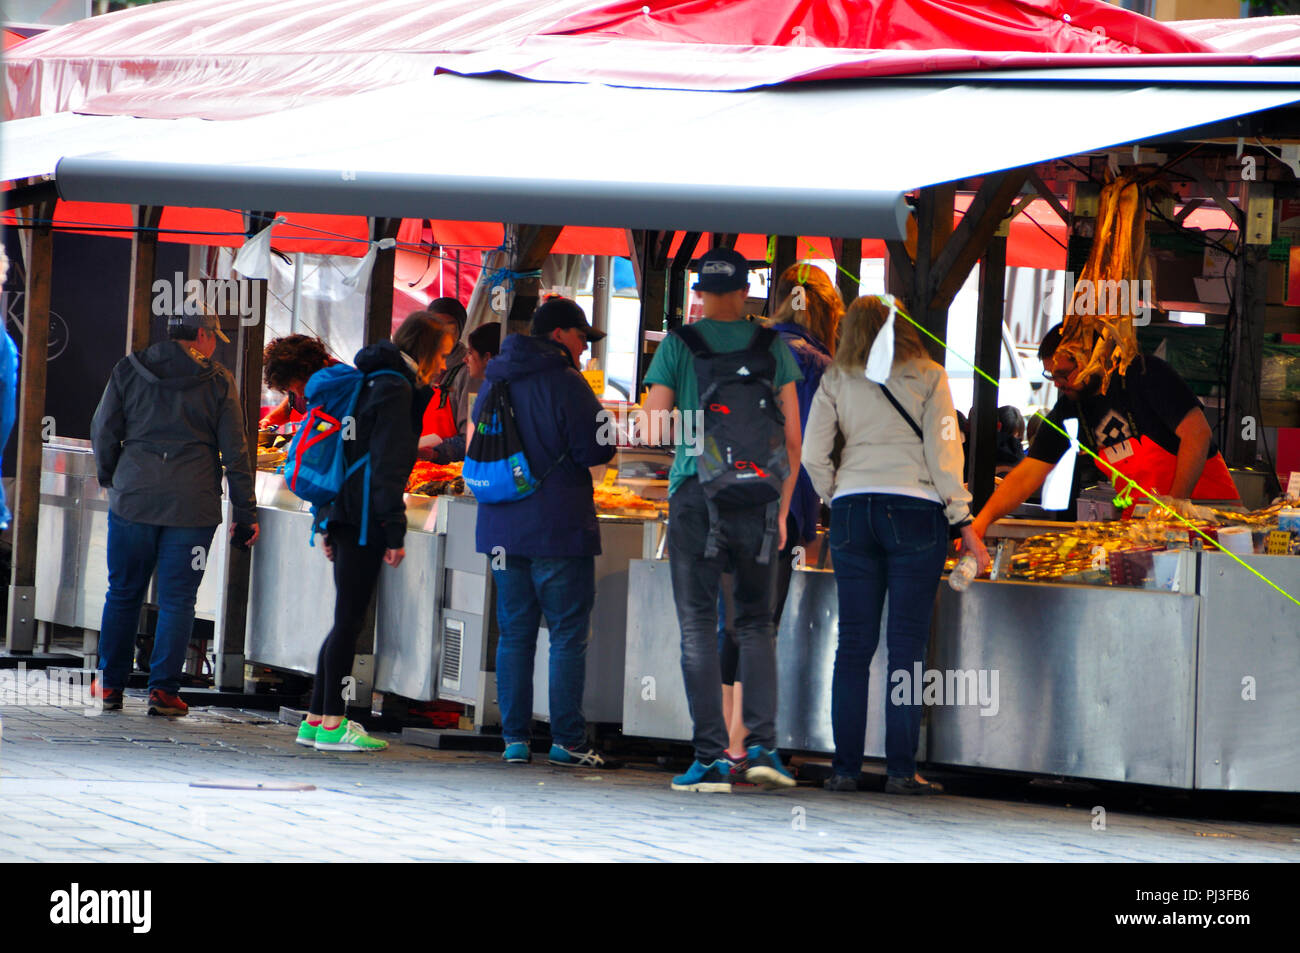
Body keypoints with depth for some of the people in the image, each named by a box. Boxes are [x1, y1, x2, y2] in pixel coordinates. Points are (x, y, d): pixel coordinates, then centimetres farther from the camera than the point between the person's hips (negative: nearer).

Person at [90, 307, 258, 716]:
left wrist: (109, 476, 25)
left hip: (133, 499, 2)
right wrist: (245, 511, 5)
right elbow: (235, 452, 0)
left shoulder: (129, 371, 4)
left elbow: (103, 432, 7)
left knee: (123, 593, 12)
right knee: (177, 599, 2)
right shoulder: (218, 382, -1)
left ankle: (110, 684, 14)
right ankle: (163, 689, -1)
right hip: (192, 507, -2)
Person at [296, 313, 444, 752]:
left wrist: (330, 523, 25)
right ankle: (331, 722, -5)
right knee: (349, 621, -6)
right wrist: (395, 531, -17)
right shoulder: (396, 389, -11)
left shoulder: (372, 382, 18)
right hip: (364, 519, -9)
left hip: (344, 515, 9)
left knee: (346, 621, 12)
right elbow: (388, 467, -16)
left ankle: (316, 719, 13)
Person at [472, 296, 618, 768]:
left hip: (501, 528, 6)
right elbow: (596, 450, -13)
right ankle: (567, 740, -3)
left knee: (514, 634, 9)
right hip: (558, 527, -6)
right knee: (568, 635, -1)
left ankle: (515, 738, 7)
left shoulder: (496, 381, 11)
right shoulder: (565, 384, -12)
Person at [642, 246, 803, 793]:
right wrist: (782, 509, 13)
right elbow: (792, 438, 5)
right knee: (756, 624, 11)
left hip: (695, 491, -2)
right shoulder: (772, 346, 6)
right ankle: (761, 744, -2)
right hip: (756, 496, 2)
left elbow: (652, 427, -1)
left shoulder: (678, 346, 1)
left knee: (698, 626, 1)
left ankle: (712, 758, -4)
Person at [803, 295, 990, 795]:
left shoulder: (837, 380, 6)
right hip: (915, 508, -2)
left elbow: (813, 456, 2)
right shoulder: (928, 378, 1)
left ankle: (845, 767, 3)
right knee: (907, 645, -1)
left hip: (852, 509, 2)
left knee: (853, 644, 5)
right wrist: (964, 522, 1)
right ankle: (901, 769, -3)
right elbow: (943, 453, -3)